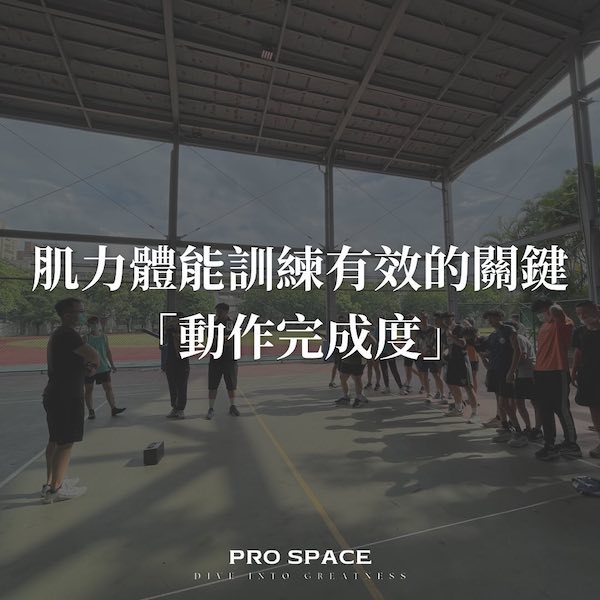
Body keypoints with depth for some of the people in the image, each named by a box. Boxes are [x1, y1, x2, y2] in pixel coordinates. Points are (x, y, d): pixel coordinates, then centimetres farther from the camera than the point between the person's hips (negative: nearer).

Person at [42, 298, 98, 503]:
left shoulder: (58, 334, 14)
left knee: (55, 440, 19)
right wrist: (94, 364, -3)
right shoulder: (68, 334, -19)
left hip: (54, 394, 11)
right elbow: (94, 356, -26)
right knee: (66, 442, 0)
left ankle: (50, 483, 30)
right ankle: (55, 489, 10)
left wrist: (86, 365, 0)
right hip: (66, 397, -11)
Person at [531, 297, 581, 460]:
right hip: (541, 373, 8)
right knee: (545, 410, 12)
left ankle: (571, 444, 16)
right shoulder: (543, 327, 18)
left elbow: (556, 310, -31)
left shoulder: (562, 323, -7)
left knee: (561, 409, 1)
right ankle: (549, 445, 22)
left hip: (557, 372, -8)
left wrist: (554, 307, -9)